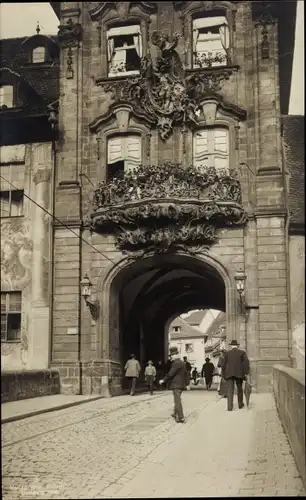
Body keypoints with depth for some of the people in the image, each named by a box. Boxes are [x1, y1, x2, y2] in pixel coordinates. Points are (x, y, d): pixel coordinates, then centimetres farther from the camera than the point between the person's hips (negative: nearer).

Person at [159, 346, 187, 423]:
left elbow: (170, 374, -18)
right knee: (177, 400, 21)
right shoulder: (182, 363, 13)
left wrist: (163, 380, -7)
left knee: (177, 401, -8)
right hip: (181, 384, 10)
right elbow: (185, 374, 19)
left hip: (176, 385, -10)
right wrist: (186, 383, 26)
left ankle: (181, 418, -9)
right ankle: (175, 414, 34)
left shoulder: (176, 363, -17)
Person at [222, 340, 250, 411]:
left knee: (230, 390, -3)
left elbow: (224, 364, 9)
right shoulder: (242, 352, 5)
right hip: (239, 373, 0)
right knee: (239, 388, 16)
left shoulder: (227, 353, 9)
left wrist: (224, 374, 17)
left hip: (229, 373, 0)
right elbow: (246, 362, -8)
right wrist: (246, 372, -8)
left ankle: (230, 406, -14)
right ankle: (240, 404, 25)